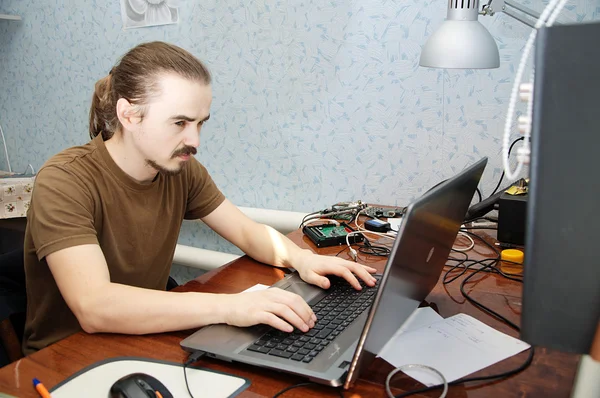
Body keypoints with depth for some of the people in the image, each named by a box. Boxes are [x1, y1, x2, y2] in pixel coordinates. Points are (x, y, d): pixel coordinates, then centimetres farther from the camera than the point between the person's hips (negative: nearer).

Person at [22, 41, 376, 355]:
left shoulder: (182, 171, -6)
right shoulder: (65, 182, -23)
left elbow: (248, 231, 1)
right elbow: (94, 306, -34)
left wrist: (299, 258, -18)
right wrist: (228, 306, -40)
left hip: (146, 344, 5)